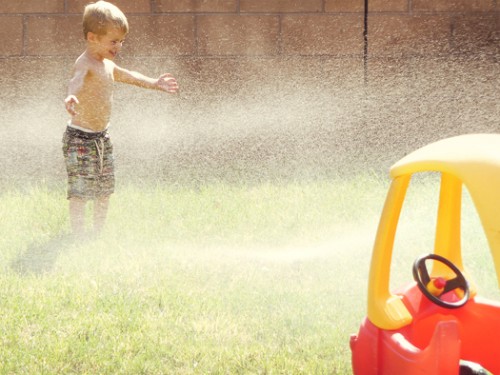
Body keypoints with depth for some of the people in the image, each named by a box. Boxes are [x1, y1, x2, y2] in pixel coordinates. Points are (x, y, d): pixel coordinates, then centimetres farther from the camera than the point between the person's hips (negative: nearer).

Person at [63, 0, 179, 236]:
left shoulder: (108, 65, 12)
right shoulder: (85, 64, -19)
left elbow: (128, 76, 32)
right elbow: (77, 80, -42)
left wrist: (155, 83, 43)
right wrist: (72, 96, -64)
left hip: (102, 137, 10)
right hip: (80, 138, -10)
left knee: (104, 190, 16)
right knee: (80, 192, -9)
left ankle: (99, 234, 28)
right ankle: (79, 236, -6)